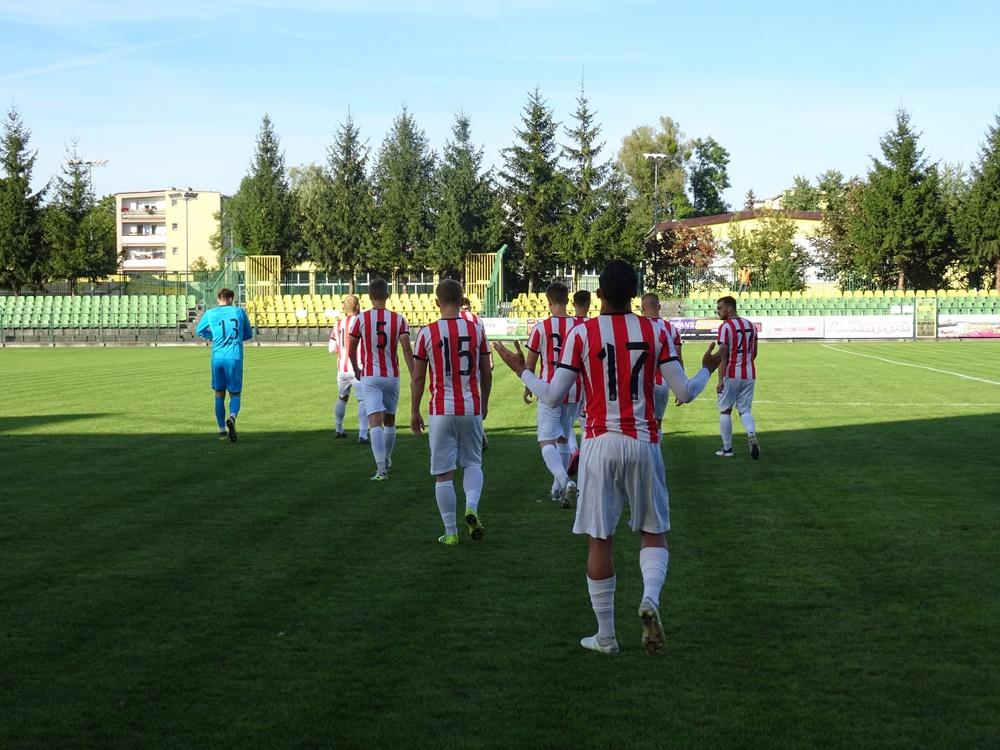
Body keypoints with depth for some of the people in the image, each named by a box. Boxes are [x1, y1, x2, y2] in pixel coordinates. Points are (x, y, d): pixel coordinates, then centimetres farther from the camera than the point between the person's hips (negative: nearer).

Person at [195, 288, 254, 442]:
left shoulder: (210, 314, 6)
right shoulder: (239, 312, 6)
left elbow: (199, 331, 21)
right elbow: (249, 334, 16)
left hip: (217, 358, 1)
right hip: (235, 358, -1)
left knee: (219, 394, 13)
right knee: (235, 394, 7)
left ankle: (222, 430, 12)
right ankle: (232, 417, -23)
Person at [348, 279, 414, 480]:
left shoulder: (361, 319, -5)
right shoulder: (398, 319, -2)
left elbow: (351, 352, 4)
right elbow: (407, 350, -11)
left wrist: (356, 370, 23)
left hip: (370, 377, -2)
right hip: (392, 377, 2)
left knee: (375, 422, -9)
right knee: (389, 421, 20)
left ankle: (381, 469, -21)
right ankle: (386, 461, 35)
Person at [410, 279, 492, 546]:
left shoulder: (427, 333, -6)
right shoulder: (476, 330, 0)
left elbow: (418, 378, -2)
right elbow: (486, 374, 6)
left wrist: (414, 412, 10)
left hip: (442, 411, -2)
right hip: (471, 408, 2)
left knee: (443, 473, 5)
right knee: (472, 463, 18)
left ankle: (450, 532, 7)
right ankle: (472, 507, -8)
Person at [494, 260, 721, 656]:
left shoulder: (582, 334, -5)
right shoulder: (655, 333, -1)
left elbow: (553, 397, -2)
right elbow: (685, 392, 1)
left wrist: (520, 369, 15)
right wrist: (707, 370, 22)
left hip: (601, 444, -1)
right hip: (643, 444, 1)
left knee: (599, 540, 8)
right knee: (653, 532, 15)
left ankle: (606, 636, 13)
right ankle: (650, 598, -13)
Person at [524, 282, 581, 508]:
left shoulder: (541, 327, -7)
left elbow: (530, 364, 0)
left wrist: (527, 388, 15)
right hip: (573, 392, 4)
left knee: (547, 442, -5)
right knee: (564, 439, 19)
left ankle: (564, 481, -30)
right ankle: (558, 489, 26)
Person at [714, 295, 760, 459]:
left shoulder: (726, 327, -11)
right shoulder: (750, 325, 10)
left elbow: (723, 355, -15)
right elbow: (754, 353, 15)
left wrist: (720, 380, -14)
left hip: (732, 374, -5)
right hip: (749, 375, 5)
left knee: (725, 411, 9)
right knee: (745, 410, 10)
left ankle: (727, 448, 13)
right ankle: (752, 435, -18)